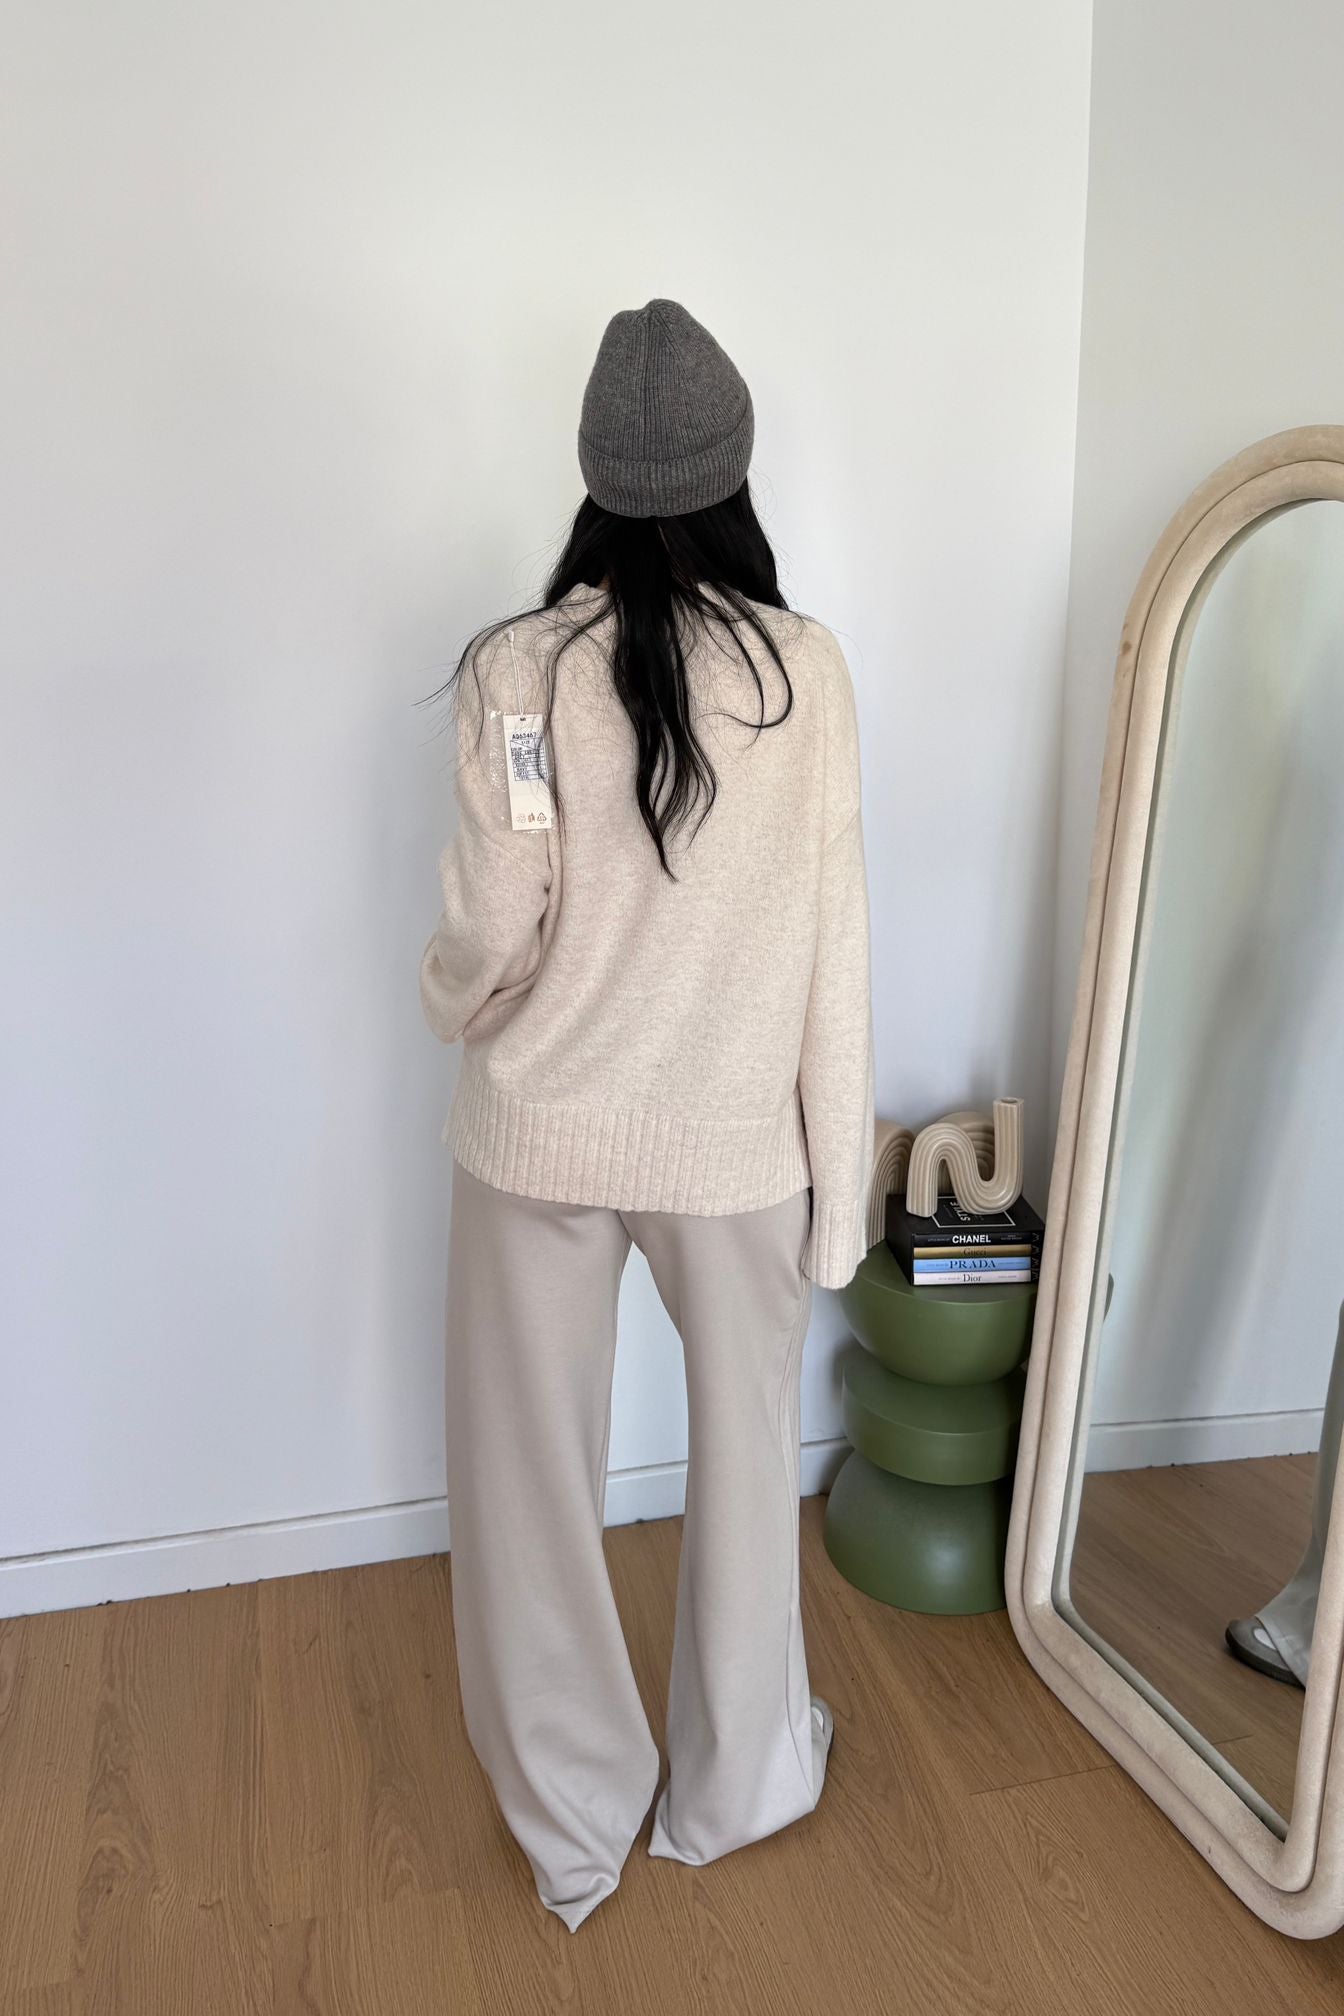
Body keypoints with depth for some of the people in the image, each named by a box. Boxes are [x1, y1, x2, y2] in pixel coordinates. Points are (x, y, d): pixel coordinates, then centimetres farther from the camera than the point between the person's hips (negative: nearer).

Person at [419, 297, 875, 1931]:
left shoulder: (516, 669, -11)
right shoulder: (804, 667, -9)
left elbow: (491, 936, -10)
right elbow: (831, 943, -8)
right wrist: (840, 1182, 1)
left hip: (542, 1138, 0)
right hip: (736, 1145, 1)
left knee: (536, 1479, 18)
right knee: (747, 1458, 22)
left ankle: (573, 1827, 36)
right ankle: (732, 1783, 42)